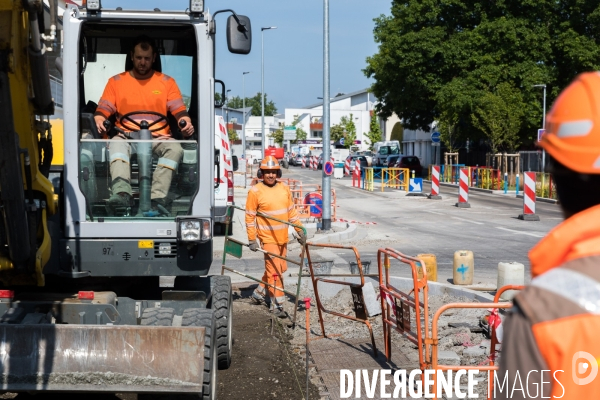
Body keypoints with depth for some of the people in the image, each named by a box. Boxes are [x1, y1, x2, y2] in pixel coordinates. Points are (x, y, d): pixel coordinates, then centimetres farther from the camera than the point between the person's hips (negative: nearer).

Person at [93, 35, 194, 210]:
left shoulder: (167, 82, 17)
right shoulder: (116, 81, 17)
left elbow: (179, 110, 9)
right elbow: (103, 109, 10)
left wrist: (186, 122, -14)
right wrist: (99, 120, -14)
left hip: (158, 137, 0)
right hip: (126, 135, 0)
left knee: (175, 148, -33)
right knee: (116, 145, -36)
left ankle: (158, 196, -45)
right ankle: (122, 192, -55)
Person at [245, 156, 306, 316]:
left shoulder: (284, 189, 6)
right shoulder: (255, 192, -9)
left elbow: (292, 212, 13)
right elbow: (250, 217, -7)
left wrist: (300, 230, 10)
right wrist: (252, 240, -9)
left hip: (282, 238, 6)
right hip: (268, 238, -6)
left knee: (279, 268, 16)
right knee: (274, 270, -8)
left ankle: (259, 292, 34)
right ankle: (277, 304, 0)